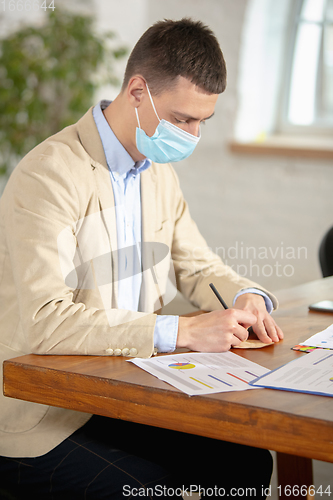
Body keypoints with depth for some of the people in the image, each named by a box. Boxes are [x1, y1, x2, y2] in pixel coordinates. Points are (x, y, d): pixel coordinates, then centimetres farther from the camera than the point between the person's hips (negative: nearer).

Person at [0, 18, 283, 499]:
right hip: (41, 419, -7)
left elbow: (198, 266, 19)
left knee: (248, 460, -6)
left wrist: (245, 297, -4)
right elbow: (45, 322, -29)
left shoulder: (158, 170, 10)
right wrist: (182, 331, -31)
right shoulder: (49, 174, -19)